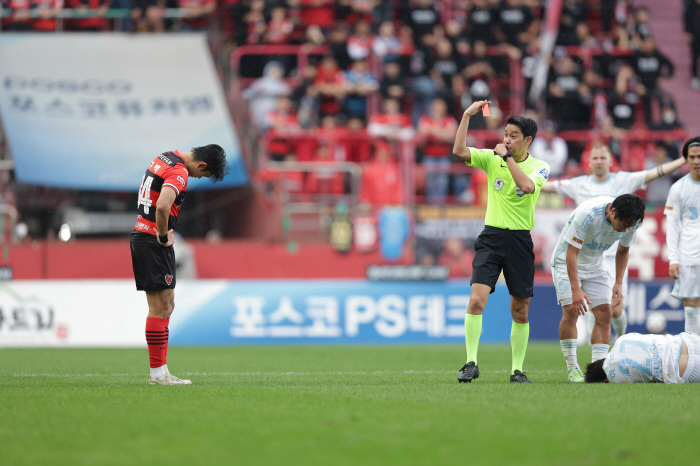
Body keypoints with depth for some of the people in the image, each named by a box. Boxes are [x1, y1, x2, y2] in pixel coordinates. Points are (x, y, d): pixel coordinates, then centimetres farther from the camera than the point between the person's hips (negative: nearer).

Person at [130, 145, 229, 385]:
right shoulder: (179, 172, -17)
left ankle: (160, 370, 13)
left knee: (166, 305, 13)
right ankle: (158, 373, -3)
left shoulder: (165, 158, 13)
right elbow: (162, 206, -32)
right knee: (161, 308, -5)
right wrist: (163, 236, -16)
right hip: (154, 243, -10)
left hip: (140, 237, 10)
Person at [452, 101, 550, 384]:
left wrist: (507, 157, -16)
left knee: (520, 310, 5)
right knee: (477, 299, -17)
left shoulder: (539, 167, -1)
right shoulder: (491, 158, 4)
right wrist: (467, 115, -13)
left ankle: (517, 369, 16)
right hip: (491, 236, 0)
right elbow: (459, 151, -11)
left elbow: (527, 186, -23)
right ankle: (471, 363, -14)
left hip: (520, 241, 0)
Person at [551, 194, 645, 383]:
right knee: (571, 310, -19)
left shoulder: (630, 222, -17)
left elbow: (623, 250, 3)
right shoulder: (587, 213, -35)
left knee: (604, 313, -7)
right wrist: (575, 290, -37)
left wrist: (618, 283, -5)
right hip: (566, 261, -5)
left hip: (595, 266, 5)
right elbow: (571, 253, -31)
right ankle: (572, 369, -11)